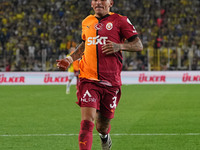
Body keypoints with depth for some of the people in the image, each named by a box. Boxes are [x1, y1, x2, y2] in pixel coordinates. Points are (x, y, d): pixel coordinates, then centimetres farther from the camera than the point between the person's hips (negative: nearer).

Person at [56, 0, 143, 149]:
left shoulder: (119, 21, 2)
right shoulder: (87, 22, 14)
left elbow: (139, 45, 1)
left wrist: (120, 45, -17)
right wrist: (70, 59, 18)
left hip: (111, 82, -1)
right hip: (88, 79, 1)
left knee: (102, 126, 11)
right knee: (87, 121, -18)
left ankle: (105, 136, 48)